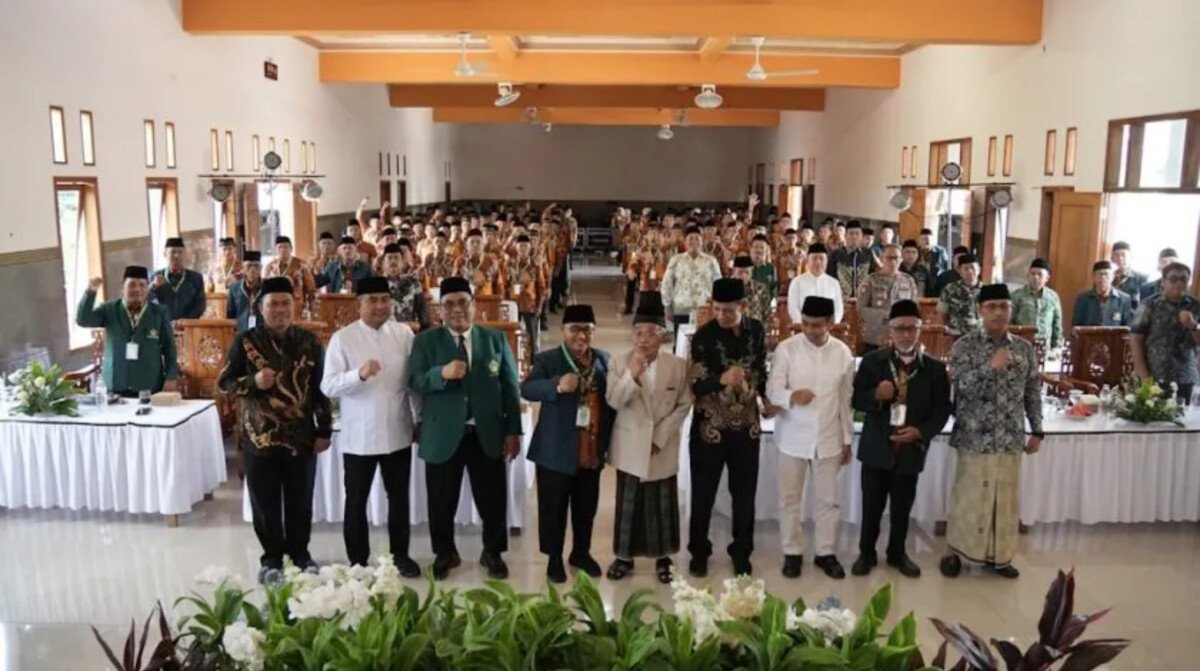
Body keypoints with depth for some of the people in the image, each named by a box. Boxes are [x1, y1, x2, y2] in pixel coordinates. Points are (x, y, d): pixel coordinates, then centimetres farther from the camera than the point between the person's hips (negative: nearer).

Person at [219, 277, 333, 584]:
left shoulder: (309, 342, 1)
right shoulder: (245, 341, -3)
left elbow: (321, 388, 5)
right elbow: (225, 382, 0)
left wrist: (324, 430, 2)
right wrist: (253, 381, -20)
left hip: (302, 437, 1)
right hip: (259, 437, -1)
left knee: (300, 501, 12)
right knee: (265, 503, 9)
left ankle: (300, 554, 29)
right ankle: (272, 559, 25)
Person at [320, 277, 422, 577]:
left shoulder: (404, 333, -1)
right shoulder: (342, 338, -9)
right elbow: (327, 387, -14)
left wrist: (419, 419, 8)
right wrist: (359, 374, -30)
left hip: (398, 432, 3)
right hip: (358, 436, -2)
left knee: (399, 497, 15)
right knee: (356, 499, 11)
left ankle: (400, 554, 31)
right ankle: (357, 560, 26)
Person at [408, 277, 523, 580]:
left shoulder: (496, 339, 4)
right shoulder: (425, 341, 0)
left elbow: (510, 387, 5)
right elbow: (415, 382, -9)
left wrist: (513, 430, 0)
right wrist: (441, 373, -28)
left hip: (488, 434, 1)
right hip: (443, 435, -1)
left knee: (493, 499, 10)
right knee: (442, 502, 12)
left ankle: (493, 553, 30)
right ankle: (445, 553, 32)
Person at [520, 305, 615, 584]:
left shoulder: (604, 360, 6)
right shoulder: (547, 359, -7)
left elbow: (612, 400, 12)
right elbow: (527, 389, -22)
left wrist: (609, 442, 9)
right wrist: (558, 385, -39)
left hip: (592, 451, 4)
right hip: (557, 450, -4)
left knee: (587, 507, 16)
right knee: (554, 507, 7)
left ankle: (581, 553, 34)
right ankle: (554, 558, 23)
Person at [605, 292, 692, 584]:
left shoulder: (678, 365, -2)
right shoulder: (619, 362, -3)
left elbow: (684, 405, -1)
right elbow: (614, 401, -12)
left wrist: (661, 436, -9)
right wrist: (633, 374, -27)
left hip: (663, 448, 0)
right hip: (630, 447, 0)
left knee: (663, 505, 9)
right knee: (628, 504, 8)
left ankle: (662, 559, 22)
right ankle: (624, 556, 21)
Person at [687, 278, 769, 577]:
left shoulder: (756, 330, -1)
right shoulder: (703, 336, -14)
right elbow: (695, 385, -17)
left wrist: (768, 399, 9)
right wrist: (721, 380, -34)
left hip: (747, 426, 3)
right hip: (710, 427, -3)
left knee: (744, 493, 12)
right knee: (703, 493, 9)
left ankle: (741, 551, 29)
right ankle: (699, 551, 27)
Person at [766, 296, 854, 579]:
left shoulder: (843, 353, -1)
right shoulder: (786, 349, -9)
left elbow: (846, 399, 6)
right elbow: (772, 390, -13)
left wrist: (847, 439, 8)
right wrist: (791, 396, -36)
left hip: (828, 439, 2)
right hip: (792, 438, -2)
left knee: (828, 499, 11)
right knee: (790, 498, 8)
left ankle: (825, 553, 26)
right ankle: (792, 552, 23)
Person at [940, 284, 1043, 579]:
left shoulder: (1024, 349, 6)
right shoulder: (965, 345, -6)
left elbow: (1033, 393, 11)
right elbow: (960, 386, -17)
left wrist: (1037, 430, 7)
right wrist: (991, 366, -26)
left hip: (1011, 438, 4)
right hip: (975, 437, -4)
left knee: (1006, 498, 11)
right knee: (968, 497, 3)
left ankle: (999, 555, 25)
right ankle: (954, 551, 18)